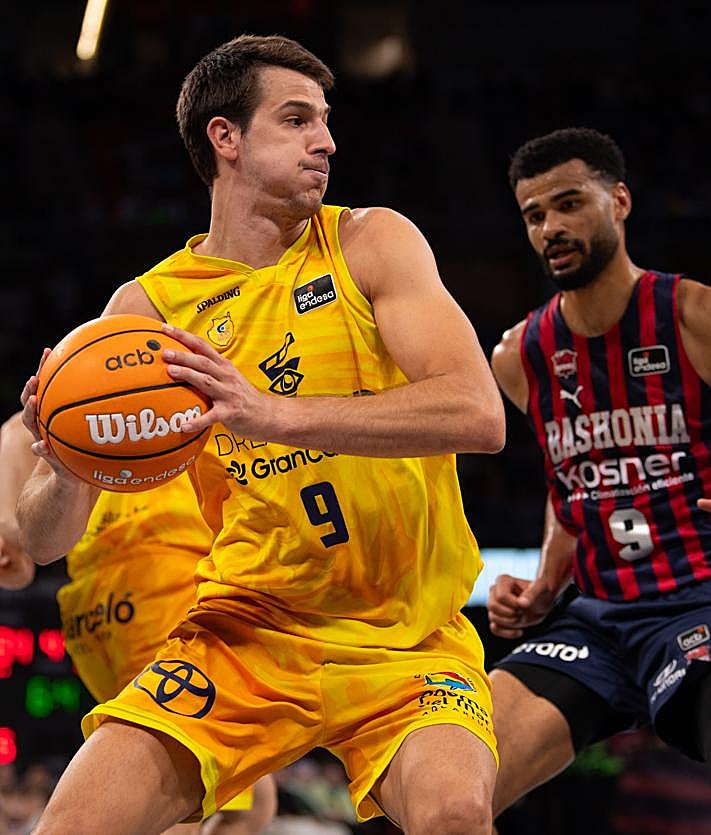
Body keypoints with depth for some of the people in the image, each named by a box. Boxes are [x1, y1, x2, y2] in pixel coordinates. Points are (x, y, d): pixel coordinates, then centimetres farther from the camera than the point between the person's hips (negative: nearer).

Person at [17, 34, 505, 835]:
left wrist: (273, 415, -31)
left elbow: (479, 414, -20)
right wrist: (63, 474, -23)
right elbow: (43, 541, 1)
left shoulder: (370, 243, -3)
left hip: (407, 636, -1)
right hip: (245, 628, 2)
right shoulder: (147, 307, 1)